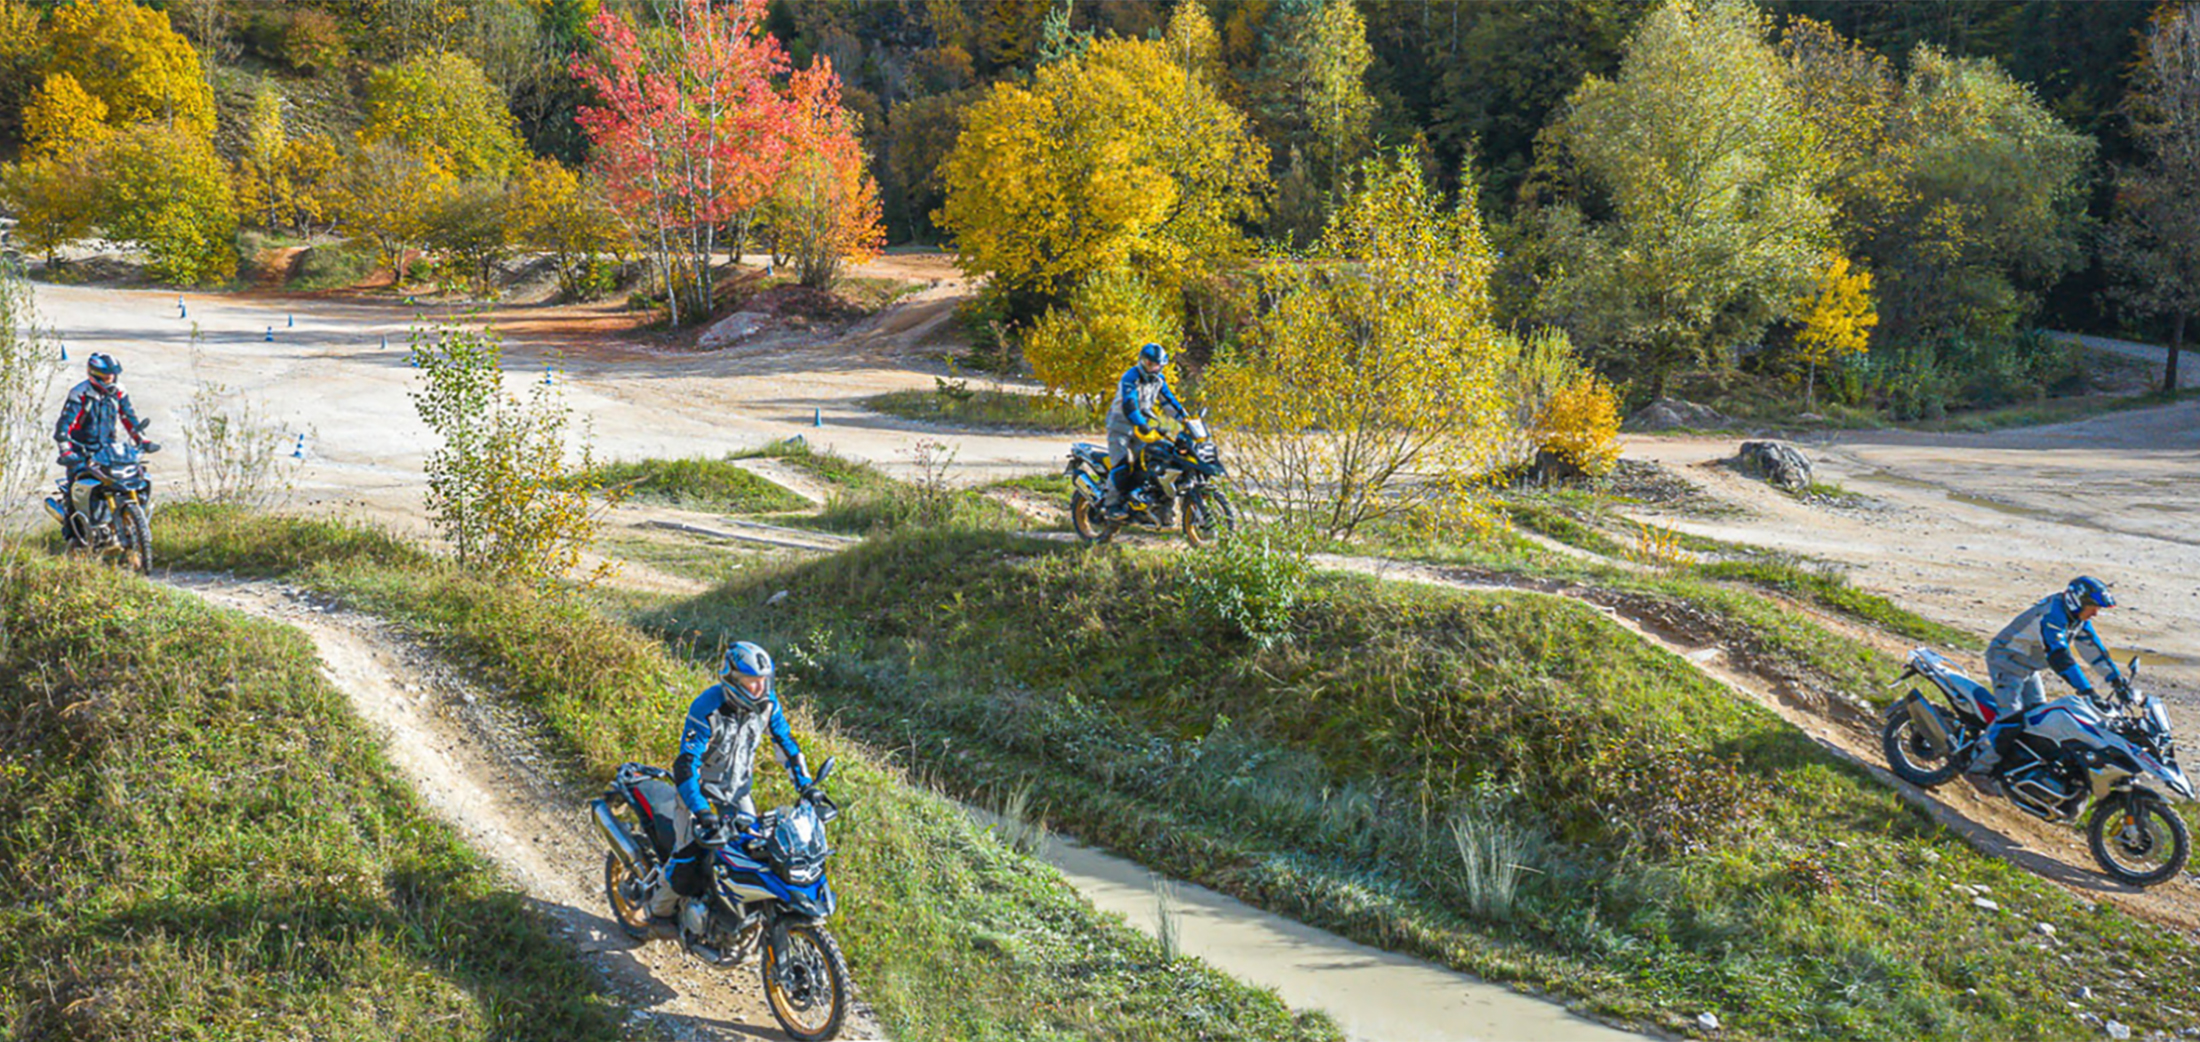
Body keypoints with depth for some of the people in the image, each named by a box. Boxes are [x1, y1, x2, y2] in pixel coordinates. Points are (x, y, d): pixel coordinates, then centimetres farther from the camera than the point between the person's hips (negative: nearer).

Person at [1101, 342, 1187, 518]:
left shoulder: (1158, 380, 5)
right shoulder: (1130, 378, -20)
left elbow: (1169, 400, 8)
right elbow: (1129, 406, -31)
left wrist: (1186, 420, -4)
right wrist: (1144, 428, -41)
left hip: (1141, 426, 7)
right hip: (1121, 426, -7)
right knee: (1121, 465, -17)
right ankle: (1112, 504, -14)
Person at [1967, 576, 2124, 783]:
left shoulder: (2078, 617, 0)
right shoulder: (2051, 615, -30)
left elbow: (2093, 646, 9)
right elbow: (2059, 656, -38)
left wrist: (2116, 677, 6)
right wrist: (2086, 690, -43)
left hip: (2029, 668, 10)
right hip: (2006, 660, -10)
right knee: (2011, 718, -20)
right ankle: (1979, 768, -16)